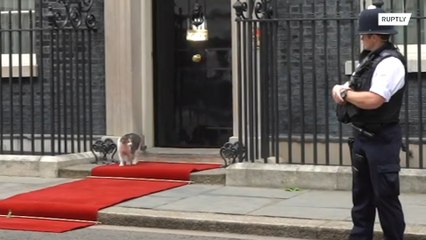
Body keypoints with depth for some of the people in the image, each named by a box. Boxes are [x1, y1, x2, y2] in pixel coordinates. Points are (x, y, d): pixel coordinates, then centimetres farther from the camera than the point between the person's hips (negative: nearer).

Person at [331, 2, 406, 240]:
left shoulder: (391, 62, -19)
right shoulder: (369, 59, 11)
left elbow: (373, 100, -29)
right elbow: (351, 87, 18)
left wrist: (345, 94, -13)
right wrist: (341, 89, -7)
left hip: (382, 139, -9)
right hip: (362, 136, 10)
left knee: (385, 196, -2)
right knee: (361, 193, 15)